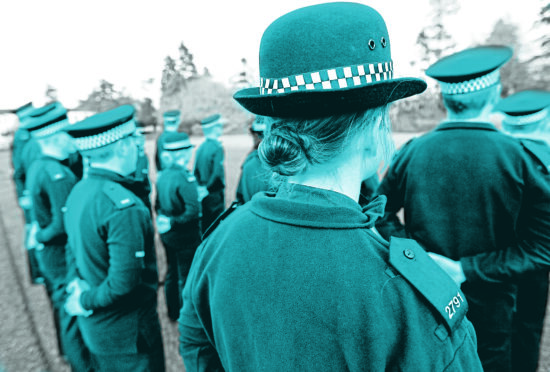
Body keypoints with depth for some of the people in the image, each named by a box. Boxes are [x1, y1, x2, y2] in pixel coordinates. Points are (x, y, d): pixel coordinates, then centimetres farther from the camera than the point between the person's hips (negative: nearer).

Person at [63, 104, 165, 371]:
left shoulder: (79, 191, 0)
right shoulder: (123, 206, -29)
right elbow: (124, 281, -30)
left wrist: (76, 286, 3)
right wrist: (85, 302, -14)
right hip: (127, 334, -8)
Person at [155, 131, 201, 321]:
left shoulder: (162, 175, 0)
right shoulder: (185, 177, -22)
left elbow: (158, 204, 8)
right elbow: (193, 211, -27)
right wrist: (173, 223, -17)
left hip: (167, 233, 8)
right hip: (185, 235, -7)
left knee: (171, 272, 21)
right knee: (186, 277, 8)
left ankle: (173, 311, 37)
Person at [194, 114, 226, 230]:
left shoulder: (200, 147, 5)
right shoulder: (217, 147, -16)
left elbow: (196, 171, 8)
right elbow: (218, 173, -22)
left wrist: (201, 188, 12)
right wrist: (207, 189, -12)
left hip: (203, 194, 7)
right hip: (214, 195, -7)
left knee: (204, 226, 17)